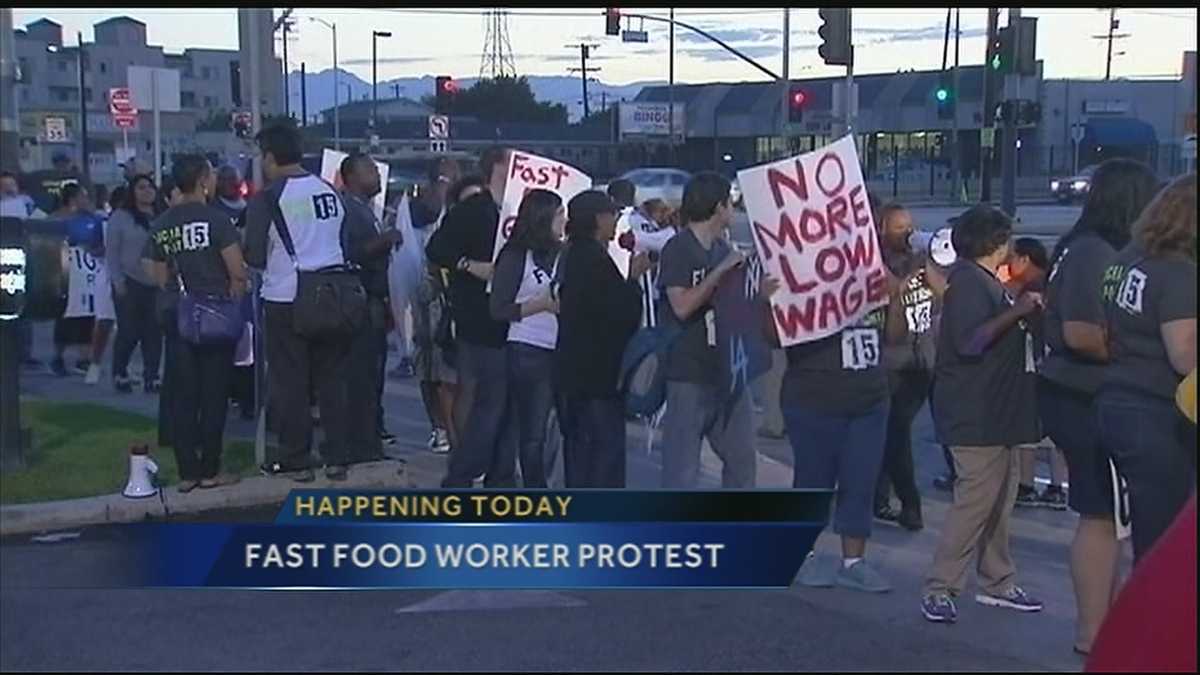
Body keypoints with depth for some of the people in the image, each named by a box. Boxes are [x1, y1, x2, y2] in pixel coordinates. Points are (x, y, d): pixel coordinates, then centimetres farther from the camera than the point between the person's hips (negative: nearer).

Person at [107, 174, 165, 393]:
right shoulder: (121, 217, 1)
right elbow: (112, 252, 0)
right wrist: (118, 281, -7)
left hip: (156, 285, 3)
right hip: (130, 284, -3)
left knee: (154, 333, 1)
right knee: (129, 332, -3)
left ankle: (151, 376, 7)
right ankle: (120, 374, 13)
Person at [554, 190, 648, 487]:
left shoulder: (573, 255, 12)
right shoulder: (595, 259, -18)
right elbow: (621, 312, -18)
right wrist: (634, 277, -7)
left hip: (572, 367, 10)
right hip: (598, 370, -10)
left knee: (578, 441, 15)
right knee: (607, 443, -5)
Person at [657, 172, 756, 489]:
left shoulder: (722, 248, 13)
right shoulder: (678, 249, -10)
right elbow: (682, 306, -21)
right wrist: (721, 270, -19)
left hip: (726, 371, 8)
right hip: (688, 376, -8)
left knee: (742, 458, 13)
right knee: (682, 466, 0)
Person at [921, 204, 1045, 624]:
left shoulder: (986, 281, 19)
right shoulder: (968, 281, -14)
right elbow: (970, 341, -24)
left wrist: (1025, 311, 20)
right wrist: (1017, 311, -19)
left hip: (996, 412, 11)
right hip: (975, 415, -11)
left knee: (999, 499, 14)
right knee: (976, 501, -11)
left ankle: (997, 583, 22)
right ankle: (939, 589, -6)